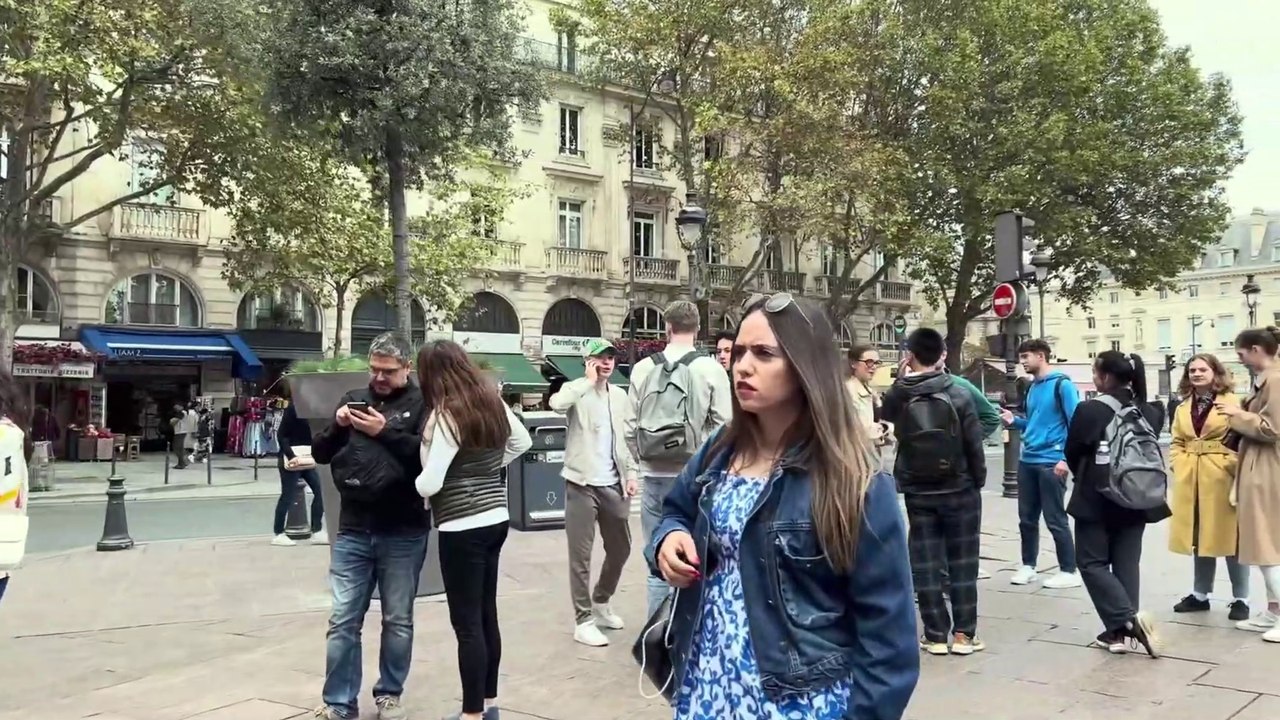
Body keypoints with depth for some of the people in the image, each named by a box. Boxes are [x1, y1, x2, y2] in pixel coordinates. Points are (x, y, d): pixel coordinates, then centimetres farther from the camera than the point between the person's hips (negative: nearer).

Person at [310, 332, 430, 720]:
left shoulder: (421, 403, -2)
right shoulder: (353, 398, 10)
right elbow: (320, 453, 10)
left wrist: (386, 431, -23)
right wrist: (337, 426, -9)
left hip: (403, 534, -3)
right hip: (353, 531, 3)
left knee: (398, 621, 9)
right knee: (343, 621, 5)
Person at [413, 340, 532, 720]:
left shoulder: (446, 415, -17)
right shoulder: (493, 401, 5)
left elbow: (430, 484, -20)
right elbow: (522, 442, 21)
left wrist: (415, 482, 2)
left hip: (463, 528, -8)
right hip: (496, 520, 8)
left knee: (467, 623, 0)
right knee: (486, 615, 16)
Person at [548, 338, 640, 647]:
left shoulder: (620, 395, 11)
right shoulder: (576, 390, -5)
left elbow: (628, 437, 14)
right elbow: (555, 404, -28)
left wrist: (631, 472, 4)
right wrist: (589, 381, -19)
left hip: (613, 484, 6)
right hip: (582, 484, -6)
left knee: (620, 548, 16)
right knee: (581, 555, -1)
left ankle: (601, 602, 37)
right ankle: (583, 620, 8)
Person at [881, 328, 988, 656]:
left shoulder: (896, 395, -6)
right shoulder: (959, 394, -12)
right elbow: (974, 445, -9)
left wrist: (902, 378, 16)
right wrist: (979, 481, 6)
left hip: (917, 493, 2)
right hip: (960, 489, -1)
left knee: (925, 564, 7)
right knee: (962, 563, 8)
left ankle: (936, 635, 11)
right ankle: (964, 634, 11)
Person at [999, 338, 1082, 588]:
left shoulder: (1062, 384, -9)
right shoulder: (1032, 387, 14)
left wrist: (1066, 458, -17)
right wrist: (1014, 420, 3)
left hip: (1051, 462, -7)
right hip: (1027, 461, 7)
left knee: (1055, 519, -1)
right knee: (1027, 518, 12)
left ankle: (1069, 571, 9)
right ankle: (1028, 566, 23)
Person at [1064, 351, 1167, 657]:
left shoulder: (1089, 410, -14)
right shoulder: (1150, 412, 0)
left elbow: (1072, 452, -4)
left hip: (1097, 498, -5)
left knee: (1093, 562, 5)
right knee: (1126, 563, 11)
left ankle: (1128, 619, -11)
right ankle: (1119, 630, 12)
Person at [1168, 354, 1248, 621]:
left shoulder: (1231, 402, -4)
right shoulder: (1183, 407, 13)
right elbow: (1176, 443, 15)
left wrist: (1233, 468, -17)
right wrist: (1178, 465, 0)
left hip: (1222, 479, -5)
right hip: (1189, 480, 5)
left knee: (1230, 538, 1)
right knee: (1198, 538, 12)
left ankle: (1240, 599, 11)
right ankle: (1200, 594, 22)